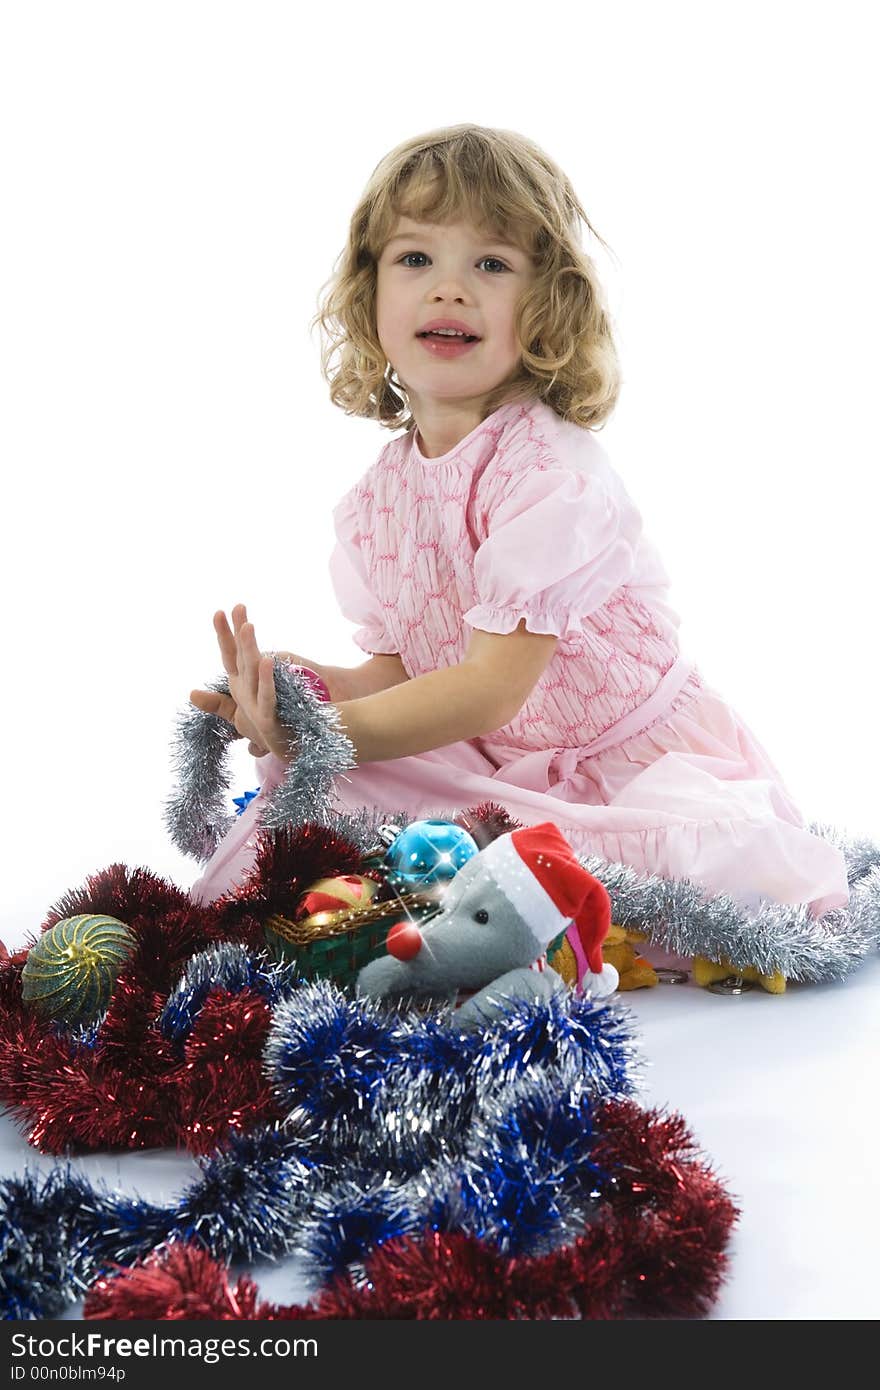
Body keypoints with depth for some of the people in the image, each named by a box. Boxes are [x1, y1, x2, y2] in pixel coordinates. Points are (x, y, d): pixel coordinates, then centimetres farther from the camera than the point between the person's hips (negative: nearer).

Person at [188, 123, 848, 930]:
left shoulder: (553, 474, -22)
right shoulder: (376, 500, 1)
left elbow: (495, 686, -25)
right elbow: (399, 672, 4)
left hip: (643, 768, -5)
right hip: (497, 773, 5)